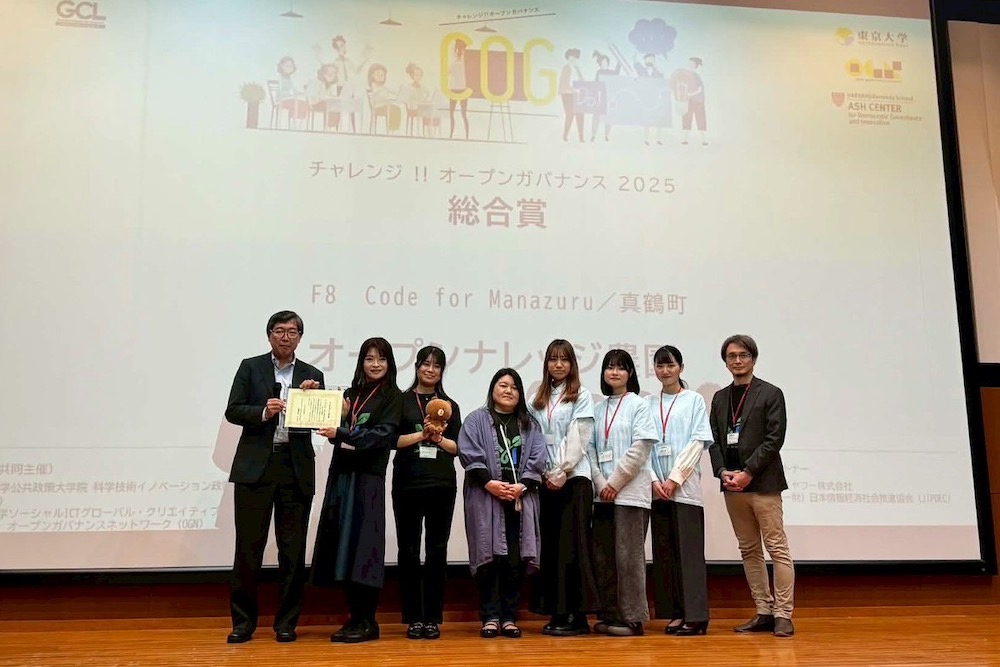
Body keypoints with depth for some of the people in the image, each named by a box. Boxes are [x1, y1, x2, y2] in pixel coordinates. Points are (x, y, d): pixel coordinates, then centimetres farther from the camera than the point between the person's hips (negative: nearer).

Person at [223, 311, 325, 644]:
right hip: (256, 466, -1)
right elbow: (232, 411, 1)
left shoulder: (312, 375, 10)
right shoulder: (250, 367, 7)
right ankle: (243, 621, 12)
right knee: (248, 547, 2)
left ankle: (286, 622, 15)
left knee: (293, 550, 5)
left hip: (297, 469, 2)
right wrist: (263, 412, -15)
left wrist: (313, 396, -10)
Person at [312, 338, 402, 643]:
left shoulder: (392, 397, 1)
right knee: (344, 544, 4)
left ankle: (367, 622, -2)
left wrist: (340, 433, -19)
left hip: (368, 477, -6)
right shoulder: (351, 393, 17)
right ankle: (354, 617, 12)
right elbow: (337, 430, 16)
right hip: (341, 474, 6)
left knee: (362, 545, -8)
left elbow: (383, 434, -12)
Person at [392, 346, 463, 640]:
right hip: (407, 485, -1)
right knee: (409, 550, 1)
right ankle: (413, 618, 8)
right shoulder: (402, 401, 7)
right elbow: (392, 439, -2)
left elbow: (457, 447, 8)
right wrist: (421, 434, -14)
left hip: (442, 485, 1)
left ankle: (433, 618, 8)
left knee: (437, 550, 2)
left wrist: (438, 438, -10)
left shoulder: (450, 405, 13)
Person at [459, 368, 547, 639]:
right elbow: (469, 454, -4)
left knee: (515, 560, 0)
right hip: (485, 500, -2)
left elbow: (537, 459, 7)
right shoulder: (477, 420, 9)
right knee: (489, 558, -3)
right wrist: (489, 483, -14)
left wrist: (522, 486, -8)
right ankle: (490, 617, 5)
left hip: (520, 501, 2)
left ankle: (509, 617, 9)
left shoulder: (529, 424, 17)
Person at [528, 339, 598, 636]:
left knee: (572, 545, -6)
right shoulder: (536, 400, 14)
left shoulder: (581, 396, 3)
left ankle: (577, 615, -3)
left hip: (574, 478, -4)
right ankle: (556, 612, 10)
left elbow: (578, 439, -6)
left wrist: (562, 473, -11)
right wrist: (544, 474, -2)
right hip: (545, 481, 4)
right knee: (549, 546, 4)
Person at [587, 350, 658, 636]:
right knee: (603, 556, 6)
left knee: (628, 555, -4)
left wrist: (615, 483, -11)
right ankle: (609, 615, 15)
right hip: (603, 492, 5)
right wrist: (601, 483, -4)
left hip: (630, 492, -5)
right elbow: (591, 448, 9)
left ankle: (632, 617, 2)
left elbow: (640, 448, -9)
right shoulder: (598, 409, 13)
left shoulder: (638, 405, 0)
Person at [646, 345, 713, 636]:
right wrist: (654, 480, -5)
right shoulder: (648, 403, 13)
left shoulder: (694, 400, 5)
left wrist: (675, 478, -10)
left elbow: (699, 441, -3)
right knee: (664, 552, 4)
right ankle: (675, 613, 10)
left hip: (685, 487, -3)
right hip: (657, 488, 4)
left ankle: (695, 615, -4)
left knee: (689, 550, -6)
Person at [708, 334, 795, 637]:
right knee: (749, 551, 9)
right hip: (732, 486, 5)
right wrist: (723, 472, -5)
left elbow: (774, 439, -8)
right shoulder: (720, 398, 14)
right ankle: (764, 612, 16)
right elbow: (714, 440, 12)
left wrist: (747, 472, -14)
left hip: (763, 484, -5)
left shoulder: (770, 394, -1)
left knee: (777, 549, -5)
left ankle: (783, 615, 0)